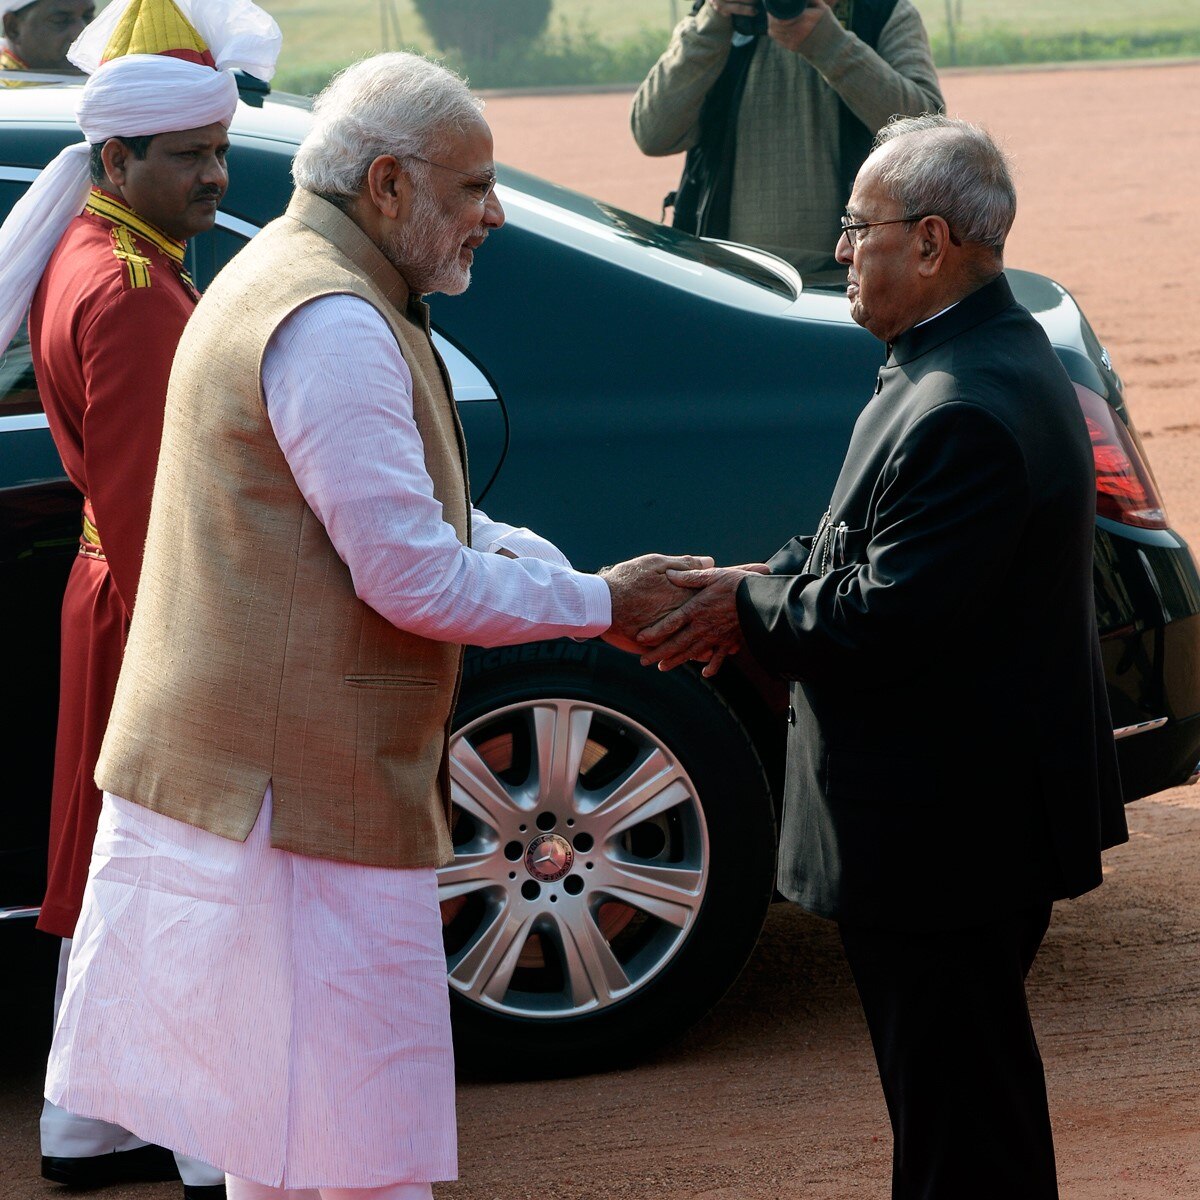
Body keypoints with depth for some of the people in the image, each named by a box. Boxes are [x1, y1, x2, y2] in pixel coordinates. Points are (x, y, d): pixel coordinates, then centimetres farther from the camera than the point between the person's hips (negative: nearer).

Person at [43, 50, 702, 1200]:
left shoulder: (284, 276, 16)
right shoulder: (334, 326, -20)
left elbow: (429, 509, 22)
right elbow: (415, 580, -22)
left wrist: (576, 573, 9)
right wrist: (596, 603, -9)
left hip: (239, 773, 11)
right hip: (303, 788, -11)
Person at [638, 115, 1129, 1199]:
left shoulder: (966, 413, -25)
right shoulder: (991, 358, 10)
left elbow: (888, 622, -27)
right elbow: (877, 550, 18)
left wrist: (753, 610, -12)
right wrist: (768, 583, 4)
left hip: (947, 837, -11)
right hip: (980, 815, 11)